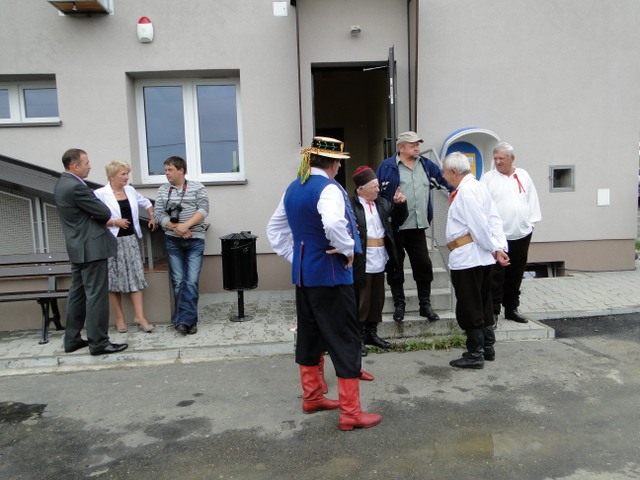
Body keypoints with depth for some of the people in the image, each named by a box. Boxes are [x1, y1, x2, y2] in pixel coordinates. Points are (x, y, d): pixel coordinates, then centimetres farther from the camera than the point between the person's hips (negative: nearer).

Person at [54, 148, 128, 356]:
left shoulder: (62, 184, 12)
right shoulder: (76, 186, -20)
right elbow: (105, 213, -16)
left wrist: (96, 217, -2)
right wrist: (101, 217, 5)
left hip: (78, 247, 10)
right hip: (91, 247, -10)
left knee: (77, 293, 15)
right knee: (96, 295, -5)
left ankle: (72, 339, 22)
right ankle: (98, 342, 1)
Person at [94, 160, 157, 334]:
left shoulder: (130, 190, 8)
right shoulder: (101, 194, -10)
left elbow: (146, 203, 26)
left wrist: (152, 218, 17)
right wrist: (115, 222, -18)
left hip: (131, 239, 5)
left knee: (136, 277, 0)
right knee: (115, 280, 5)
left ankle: (140, 316, 3)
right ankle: (120, 318, 15)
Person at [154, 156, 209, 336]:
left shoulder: (197, 187, 2)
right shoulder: (163, 190, 9)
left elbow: (203, 210, -7)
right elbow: (159, 215, 2)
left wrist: (186, 225, -19)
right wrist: (176, 228, -13)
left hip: (195, 241, -2)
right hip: (173, 241, 2)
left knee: (192, 282, -6)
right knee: (178, 282, 2)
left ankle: (184, 320, 0)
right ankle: (188, 320, 8)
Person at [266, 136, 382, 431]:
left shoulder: (293, 189, 10)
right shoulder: (328, 188, -16)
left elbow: (275, 229, 17)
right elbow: (333, 224, -36)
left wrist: (293, 256, 15)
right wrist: (348, 250, -20)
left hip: (302, 273, 9)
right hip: (330, 274, -8)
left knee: (309, 334, 18)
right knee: (345, 341, 0)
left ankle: (312, 397, 32)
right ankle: (350, 412, 7)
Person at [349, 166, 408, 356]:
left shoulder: (382, 203, 11)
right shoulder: (351, 205, -12)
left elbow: (398, 220, 16)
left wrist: (400, 204, 2)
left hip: (379, 260, 7)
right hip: (362, 262, -7)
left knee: (377, 300, 17)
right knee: (361, 301, 2)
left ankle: (371, 333, 32)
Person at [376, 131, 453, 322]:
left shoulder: (426, 165, 12)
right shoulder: (387, 166, -4)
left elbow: (446, 181, 19)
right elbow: (377, 193, -5)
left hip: (418, 227, 4)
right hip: (394, 227, -4)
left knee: (423, 265, 6)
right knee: (395, 267, 7)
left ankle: (425, 304, 21)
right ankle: (399, 305, 22)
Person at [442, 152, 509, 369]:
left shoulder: (466, 191, -15)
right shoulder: (478, 186, 14)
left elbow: (479, 224, -20)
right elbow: (494, 219, 9)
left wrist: (494, 249, -10)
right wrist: (500, 247, 4)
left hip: (466, 258, -10)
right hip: (482, 257, 10)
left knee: (469, 308, 0)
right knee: (483, 304, 17)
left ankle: (475, 355, 9)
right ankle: (487, 347, 28)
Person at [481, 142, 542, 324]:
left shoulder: (523, 176, 11)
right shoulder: (488, 177, 0)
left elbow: (532, 200, 12)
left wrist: (531, 223, 6)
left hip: (522, 234, 4)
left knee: (515, 275, 13)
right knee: (496, 276, -4)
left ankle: (512, 308, 25)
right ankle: (493, 311, 5)